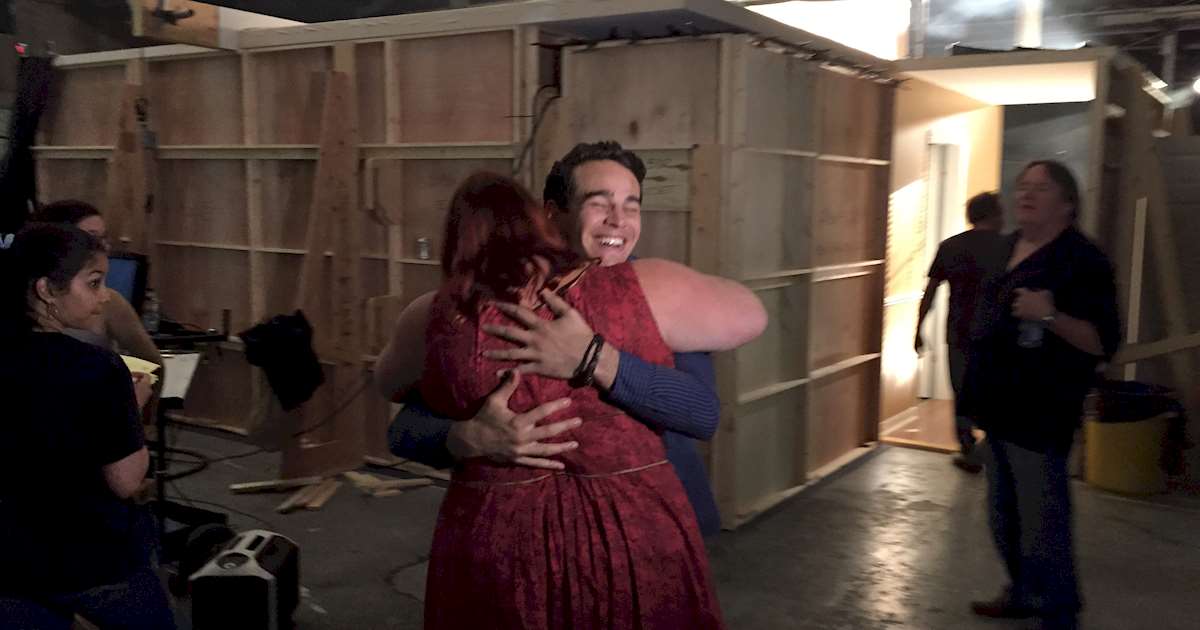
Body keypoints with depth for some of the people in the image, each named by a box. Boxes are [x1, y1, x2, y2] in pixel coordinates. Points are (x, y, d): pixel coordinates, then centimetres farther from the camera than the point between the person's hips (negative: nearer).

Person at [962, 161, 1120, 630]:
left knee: (1042, 523, -4)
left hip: (1039, 415, -9)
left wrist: (1049, 316, -32)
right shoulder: (1010, 248, 11)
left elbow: (1104, 342, -18)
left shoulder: (1081, 260, -14)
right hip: (1001, 407, 9)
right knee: (1004, 514, 20)